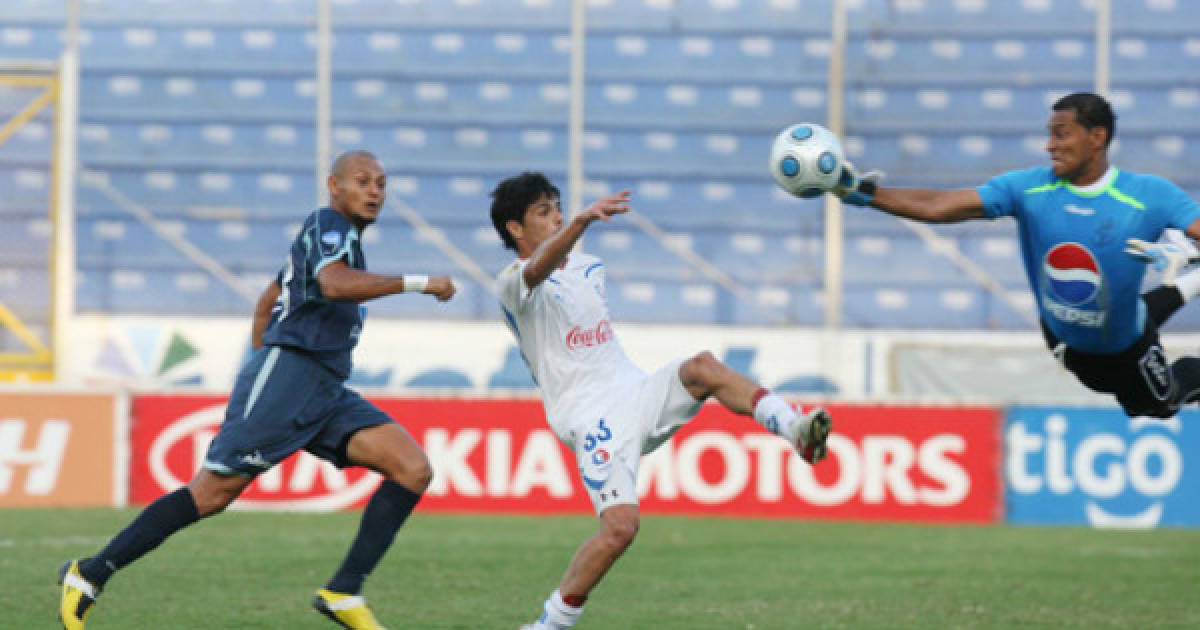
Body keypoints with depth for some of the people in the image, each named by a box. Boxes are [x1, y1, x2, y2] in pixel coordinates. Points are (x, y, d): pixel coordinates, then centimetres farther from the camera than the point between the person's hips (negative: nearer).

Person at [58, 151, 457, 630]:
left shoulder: (343, 237, 26)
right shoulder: (327, 224, -3)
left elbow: (267, 301, 35)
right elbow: (334, 284, -25)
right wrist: (417, 283, -21)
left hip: (326, 393, 9)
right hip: (287, 372, -9)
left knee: (413, 468, -9)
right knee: (213, 492, -12)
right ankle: (88, 576, -2)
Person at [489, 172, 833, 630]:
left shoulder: (589, 268, 18)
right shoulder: (513, 284, -7)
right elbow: (538, 269, -31)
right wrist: (583, 220, -48)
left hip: (639, 394, 6)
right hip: (593, 420, -6)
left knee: (702, 366, -25)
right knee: (620, 526, -23)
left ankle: (797, 431, -35)